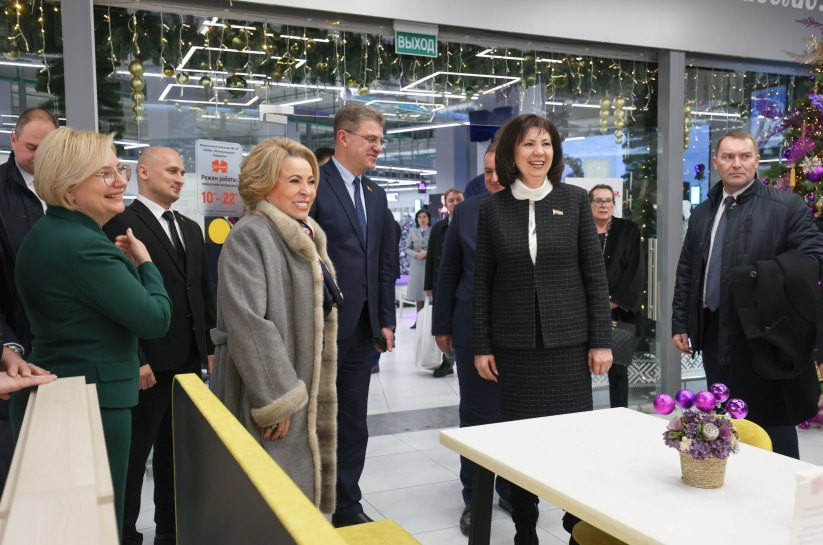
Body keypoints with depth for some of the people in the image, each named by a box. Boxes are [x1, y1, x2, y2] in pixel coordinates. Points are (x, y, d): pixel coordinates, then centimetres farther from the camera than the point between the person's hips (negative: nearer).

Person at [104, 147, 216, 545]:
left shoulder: (191, 229, 15)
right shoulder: (120, 223, -8)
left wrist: (211, 345, 11)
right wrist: (135, 360, -17)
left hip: (189, 361, 7)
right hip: (148, 364, -7)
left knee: (176, 454, 17)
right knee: (133, 457, 7)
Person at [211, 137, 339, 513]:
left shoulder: (305, 236, 13)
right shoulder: (249, 235, -16)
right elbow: (247, 323, -24)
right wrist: (276, 398, -24)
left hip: (305, 387, 9)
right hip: (271, 392, -9)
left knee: (297, 495, 17)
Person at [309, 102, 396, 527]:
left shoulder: (376, 194, 13)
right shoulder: (314, 184, -9)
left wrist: (386, 321, 11)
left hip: (363, 328, 7)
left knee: (354, 426, 14)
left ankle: (347, 508, 28)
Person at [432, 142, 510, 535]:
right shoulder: (466, 211, 2)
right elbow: (448, 272, 5)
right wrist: (442, 325, 4)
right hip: (474, 329, 0)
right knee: (476, 412, 8)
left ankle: (512, 489, 32)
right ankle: (474, 498, 22)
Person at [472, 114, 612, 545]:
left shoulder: (575, 200, 1)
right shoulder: (492, 208, 2)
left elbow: (595, 275, 1)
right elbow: (482, 282, 3)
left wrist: (601, 340, -3)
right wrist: (481, 345, 0)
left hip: (568, 340, 0)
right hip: (514, 343, 1)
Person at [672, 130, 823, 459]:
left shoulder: (787, 207, -3)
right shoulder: (702, 213, 12)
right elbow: (685, 272, 14)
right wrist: (680, 324, 10)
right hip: (714, 334, 5)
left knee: (772, 427, 2)